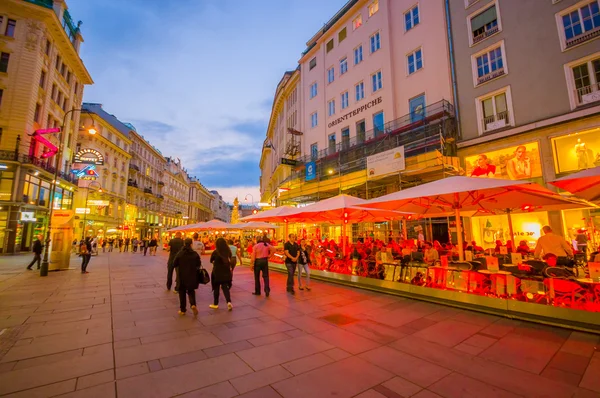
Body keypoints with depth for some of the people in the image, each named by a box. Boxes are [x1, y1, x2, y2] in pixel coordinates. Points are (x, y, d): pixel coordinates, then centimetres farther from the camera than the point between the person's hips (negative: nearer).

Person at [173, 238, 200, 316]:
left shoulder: (179, 253, -10)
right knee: (191, 291, 15)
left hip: (182, 276, 0)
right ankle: (193, 304, -9)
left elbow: (174, 264, -5)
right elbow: (199, 264, -3)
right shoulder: (195, 254, -10)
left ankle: (182, 310, 19)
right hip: (192, 276, 0)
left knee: (182, 292, 14)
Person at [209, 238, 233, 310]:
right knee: (225, 287, 9)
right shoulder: (228, 251, -5)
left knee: (216, 288, 14)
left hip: (217, 272, -2)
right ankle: (229, 302, -8)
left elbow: (211, 260, 3)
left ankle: (215, 304, 26)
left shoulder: (215, 252, -14)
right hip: (226, 272, 3)